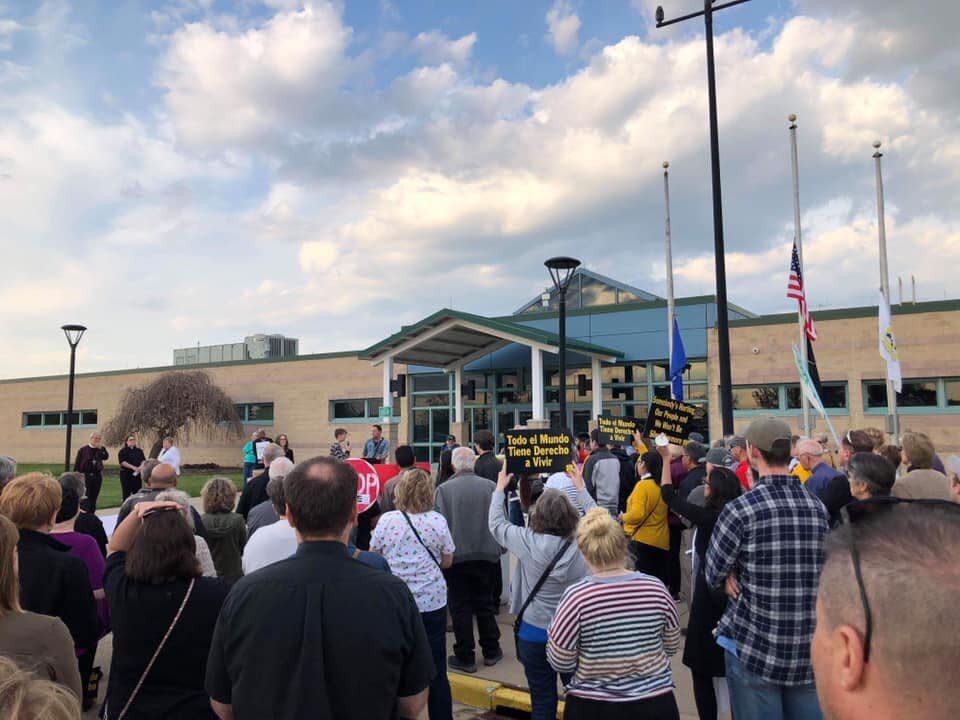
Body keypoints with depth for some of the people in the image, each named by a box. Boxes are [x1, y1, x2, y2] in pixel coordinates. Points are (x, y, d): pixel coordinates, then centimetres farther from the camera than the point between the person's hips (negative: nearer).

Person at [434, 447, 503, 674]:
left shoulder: (444, 489, -13)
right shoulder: (490, 486, -8)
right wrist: (497, 546, 15)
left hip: (457, 556, -2)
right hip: (487, 555, 2)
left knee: (460, 607, 9)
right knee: (485, 604, 17)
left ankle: (465, 657, 15)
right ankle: (491, 651, 28)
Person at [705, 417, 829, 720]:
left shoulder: (740, 509, -15)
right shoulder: (818, 507, 2)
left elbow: (712, 575, -6)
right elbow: (820, 569, 12)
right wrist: (745, 572, 5)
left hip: (754, 645, -4)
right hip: (810, 646, 4)